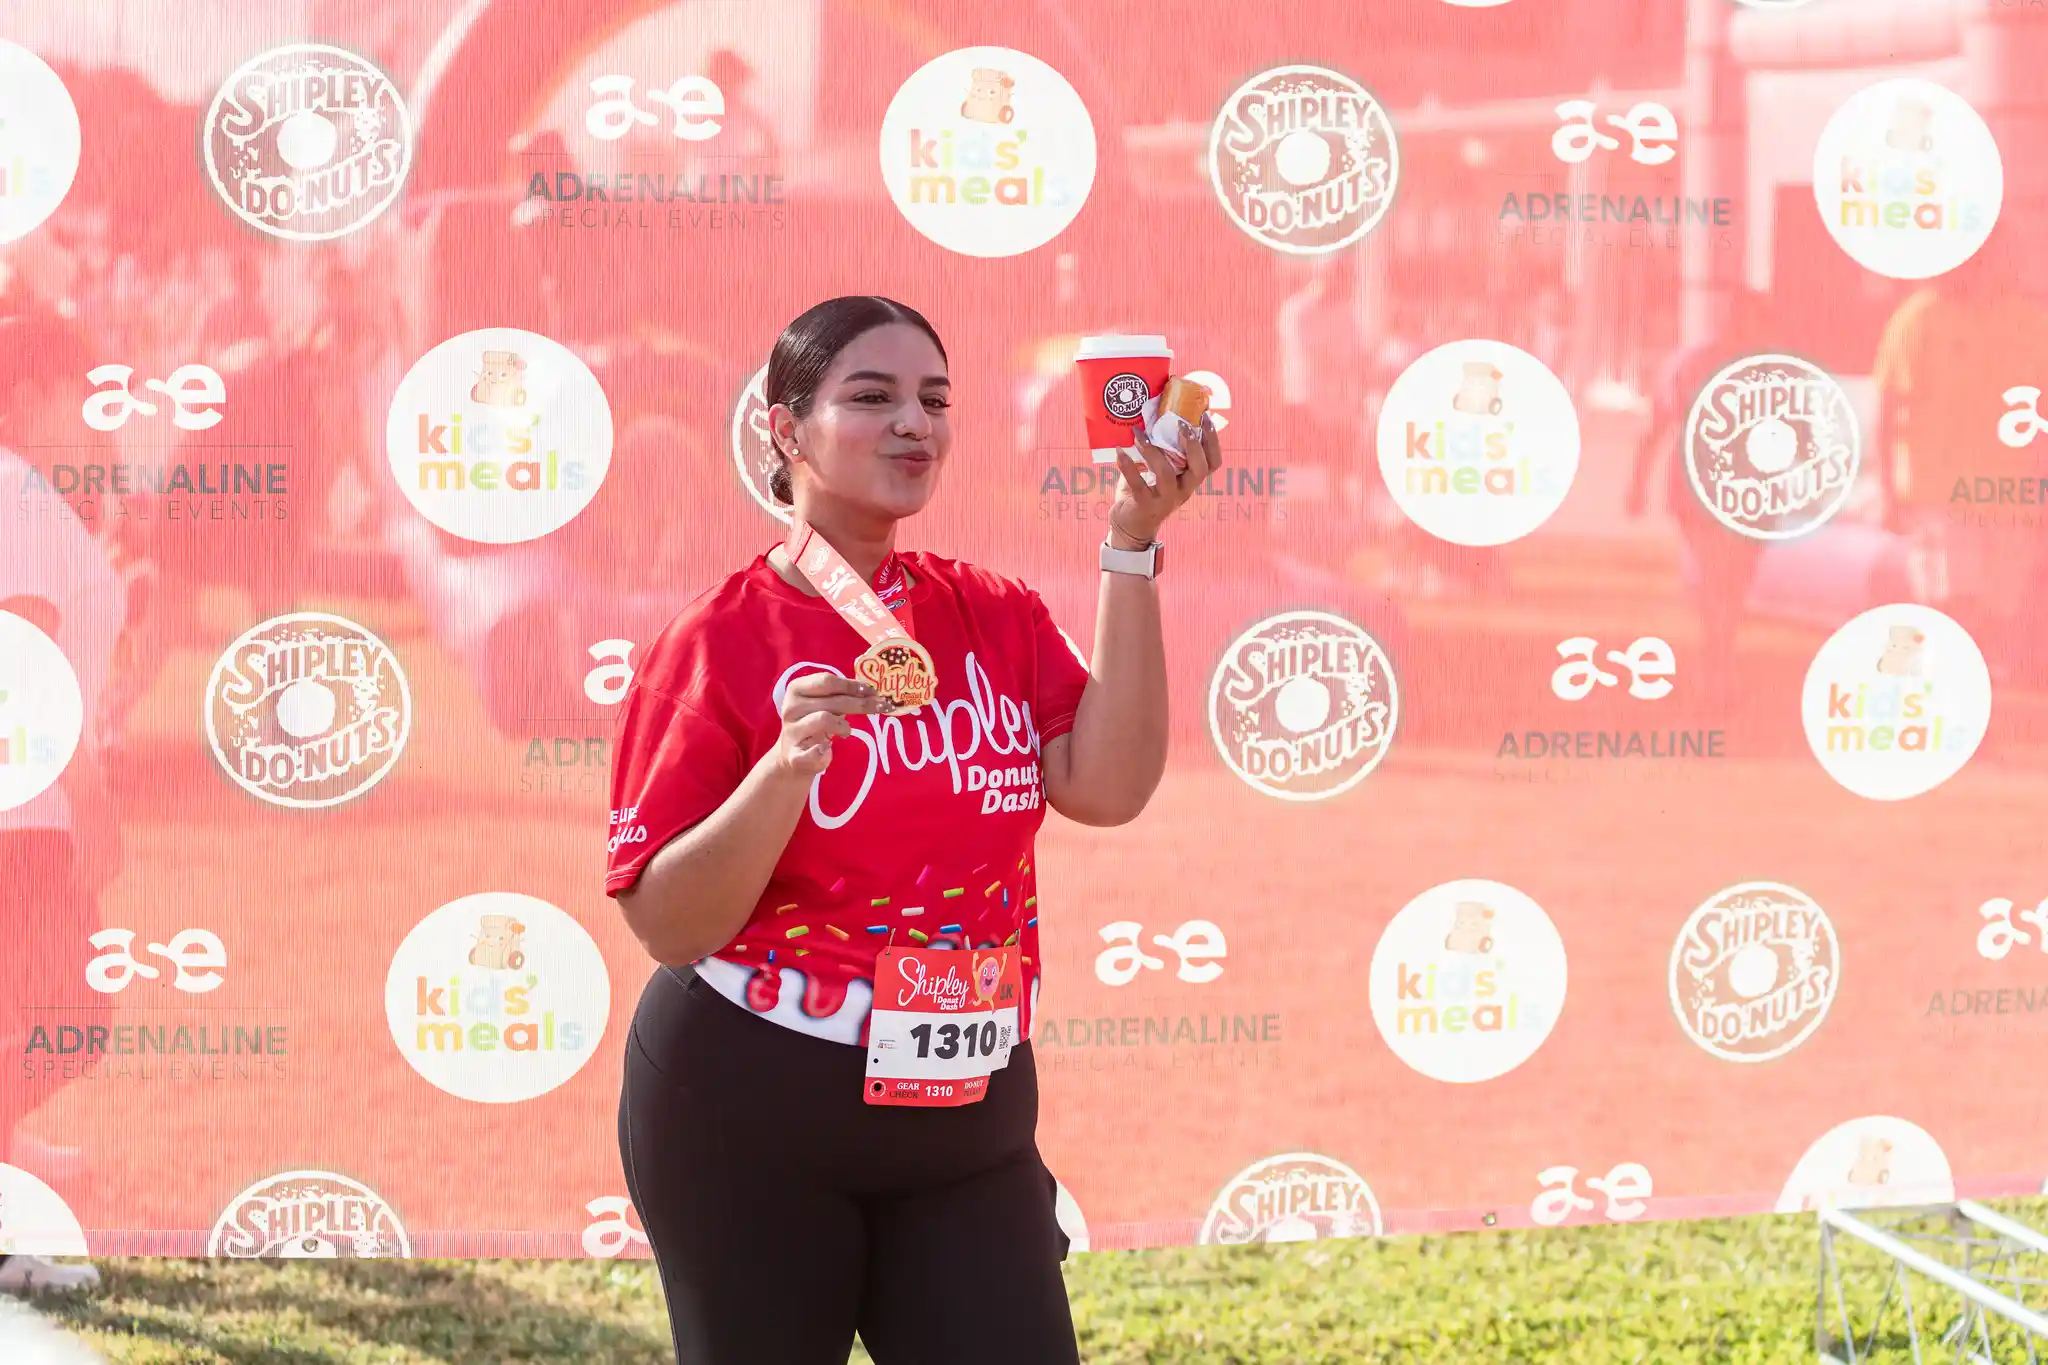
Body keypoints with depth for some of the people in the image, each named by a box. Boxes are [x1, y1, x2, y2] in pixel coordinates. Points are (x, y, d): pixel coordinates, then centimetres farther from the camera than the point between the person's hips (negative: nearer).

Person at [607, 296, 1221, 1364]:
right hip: (748, 1113, -4)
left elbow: (1107, 788, -11)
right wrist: (790, 764, -27)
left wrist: (1130, 546, -14)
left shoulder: (995, 616, 6)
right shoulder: (719, 643, -8)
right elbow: (666, 927, -12)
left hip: (967, 1116, 4)